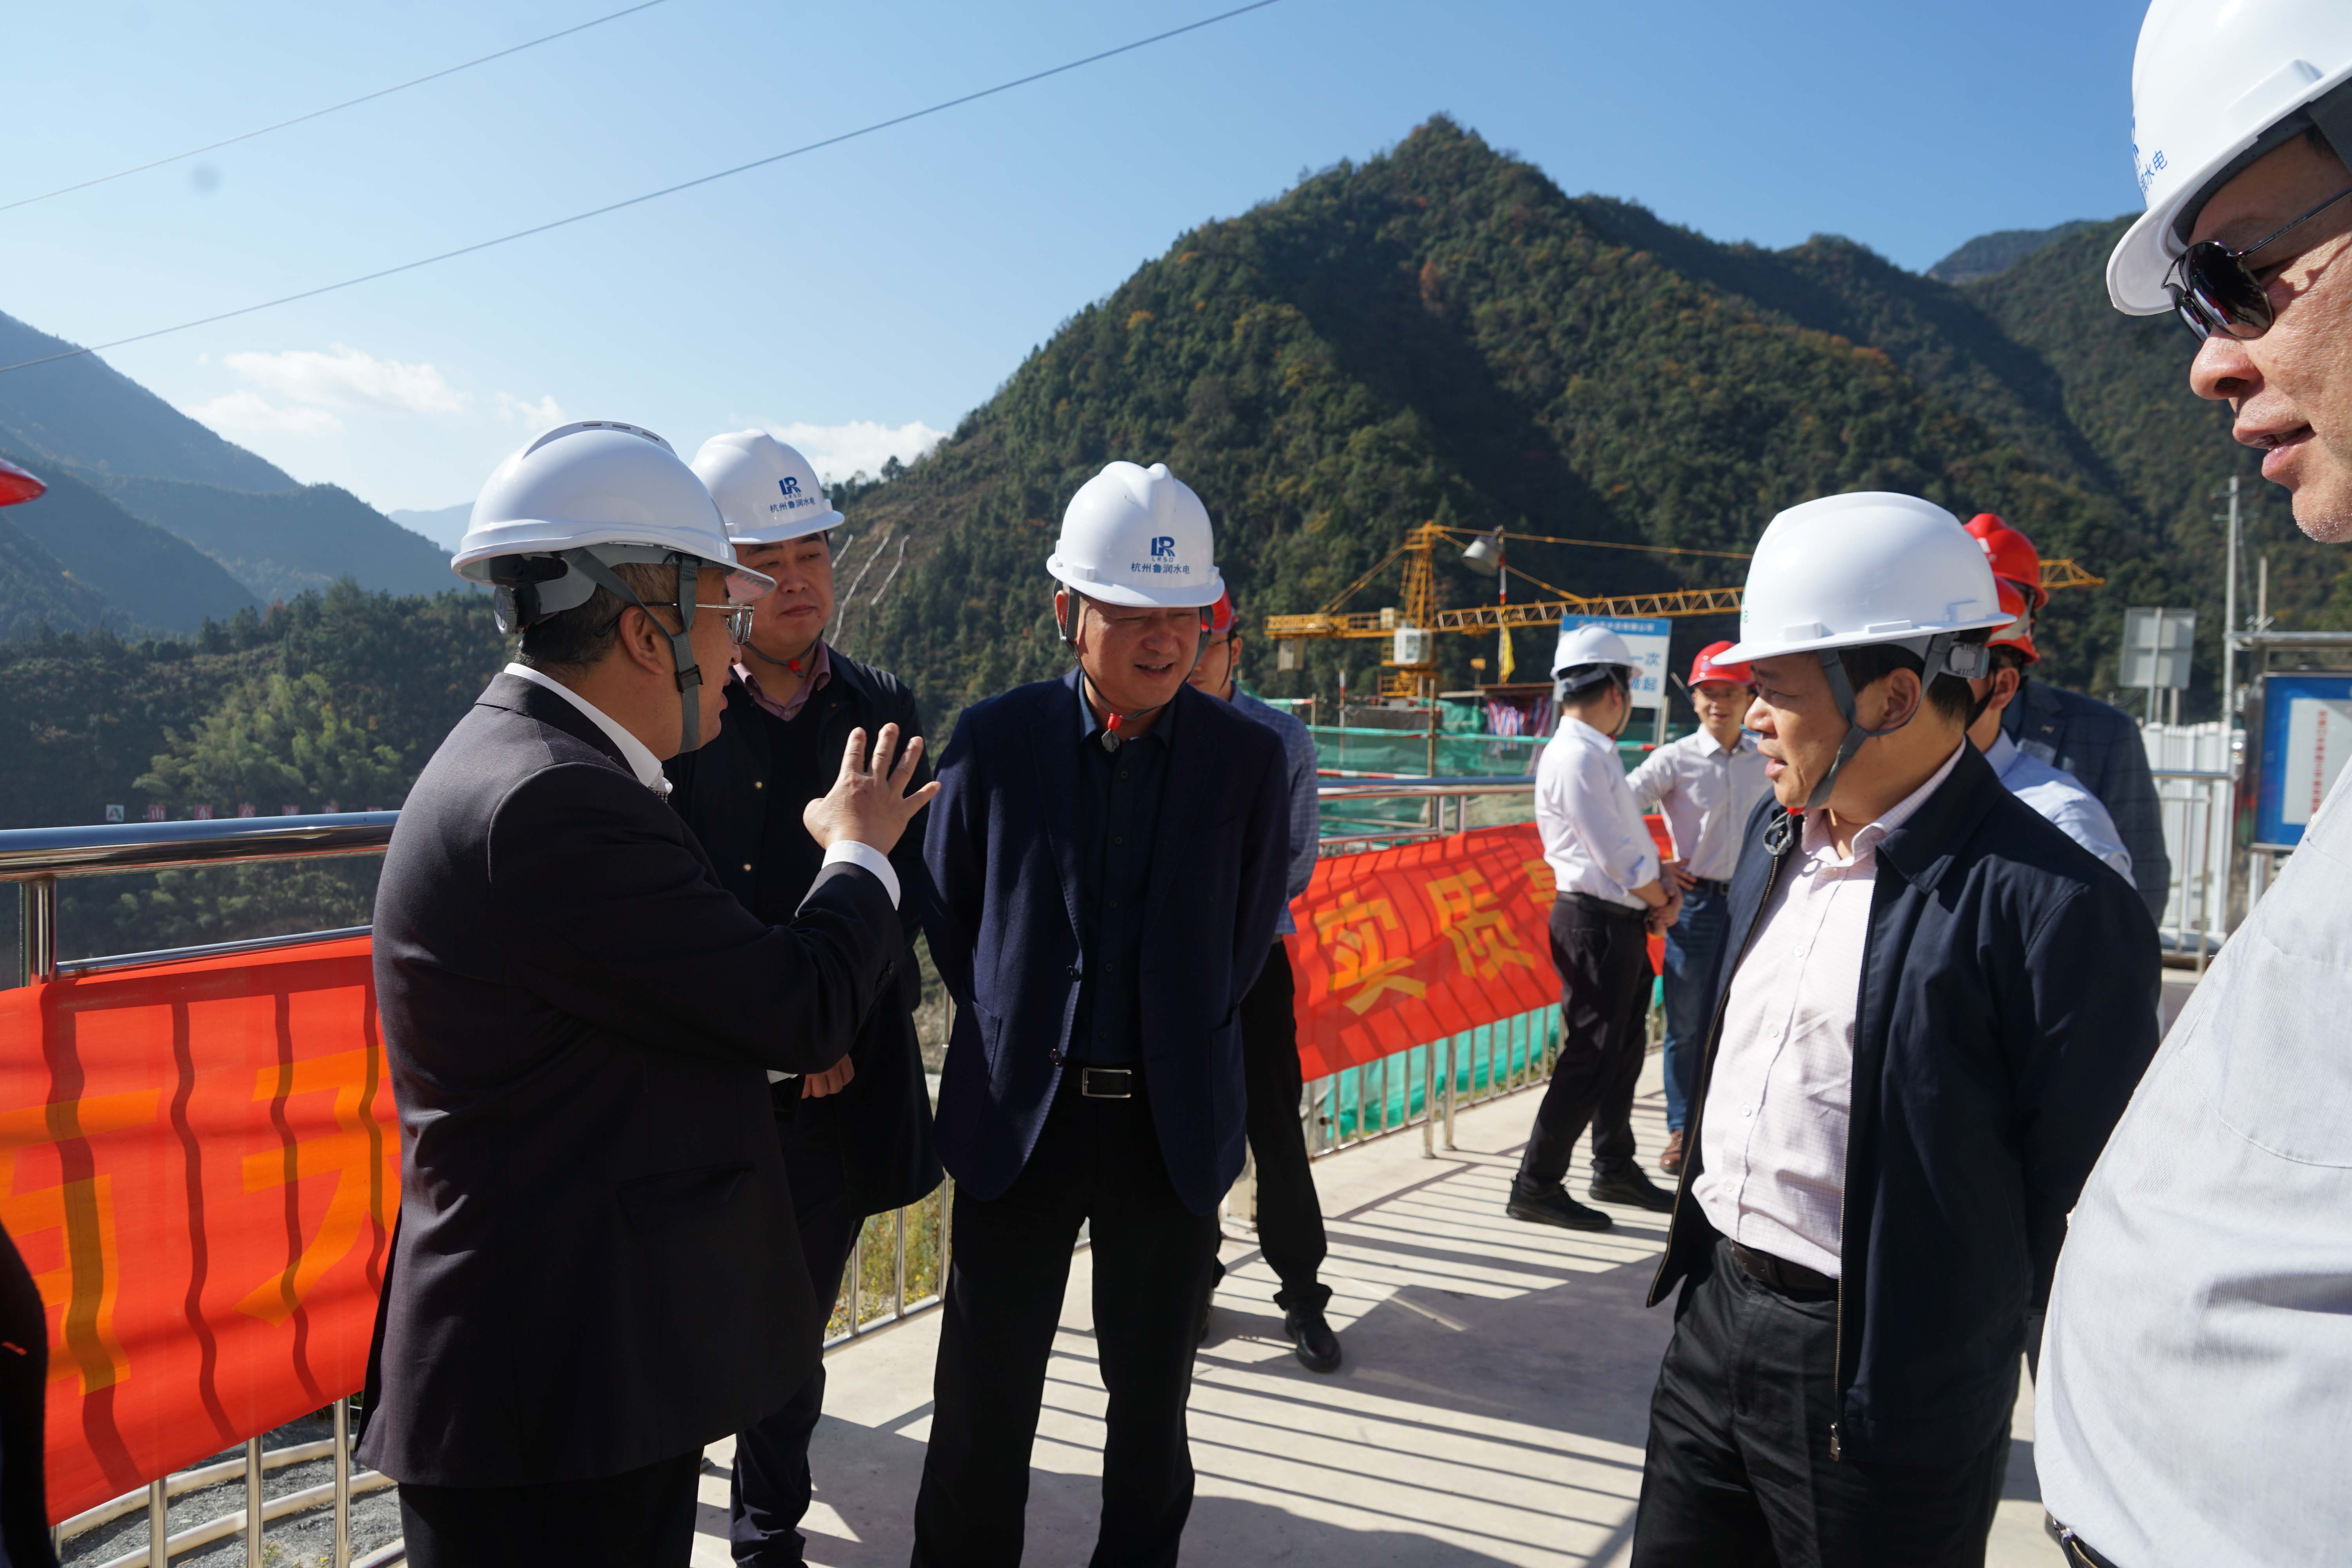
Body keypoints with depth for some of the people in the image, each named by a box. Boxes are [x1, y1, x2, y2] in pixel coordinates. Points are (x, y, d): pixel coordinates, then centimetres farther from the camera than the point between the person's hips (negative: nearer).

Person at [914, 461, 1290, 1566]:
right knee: (984, 1397, 11)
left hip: (1174, 1121, 1)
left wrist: (1172, 1047, 4)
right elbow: (949, 912, 5)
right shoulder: (995, 737, -6)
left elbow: (1246, 936, 4)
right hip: (1020, 1113, 0)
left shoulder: (1247, 757, -5)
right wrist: (1016, 1031, 5)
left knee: (1151, 1393, 15)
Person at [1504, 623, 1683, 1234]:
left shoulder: (1596, 753, 16)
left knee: (1622, 1048, 18)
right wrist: (1663, 901, -5)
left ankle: (1615, 1169, 32)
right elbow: (1618, 859, -20)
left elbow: (1631, 836, 17)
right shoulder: (1578, 757, -18)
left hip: (1620, 922, 10)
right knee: (1590, 1058, -6)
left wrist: (1663, 880, 0)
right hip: (1595, 923, -10)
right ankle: (1536, 1187, 2)